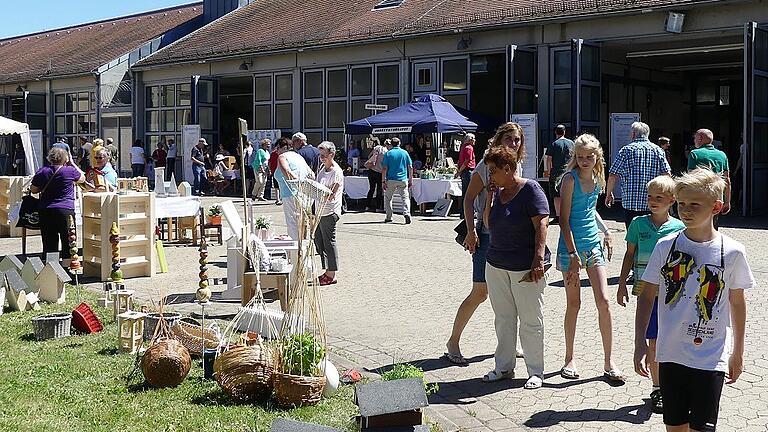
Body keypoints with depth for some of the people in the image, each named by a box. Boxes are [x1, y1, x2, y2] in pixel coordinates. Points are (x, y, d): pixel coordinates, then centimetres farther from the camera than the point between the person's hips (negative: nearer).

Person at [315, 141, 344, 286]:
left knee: (329, 242, -3)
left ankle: (331, 275, 4)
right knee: (319, 241, 14)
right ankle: (327, 271, 23)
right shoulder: (322, 168, 14)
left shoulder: (336, 171, -13)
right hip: (319, 211, 9)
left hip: (329, 212, -9)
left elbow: (331, 195, -19)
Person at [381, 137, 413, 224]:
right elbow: (410, 167, 5)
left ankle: (389, 217, 16)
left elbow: (384, 168, -6)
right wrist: (410, 179, 13)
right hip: (403, 180, 1)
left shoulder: (388, 154, -1)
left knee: (388, 198, 15)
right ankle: (407, 213, -20)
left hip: (391, 180, -1)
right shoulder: (405, 153, 5)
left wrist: (383, 181, -3)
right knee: (405, 197, 1)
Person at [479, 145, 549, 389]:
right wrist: (489, 198, 2)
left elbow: (541, 225, -17)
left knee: (530, 321, 3)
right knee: (503, 319, 13)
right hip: (497, 264, 7)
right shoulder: (498, 192, 11)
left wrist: (538, 260, -24)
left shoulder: (530, 190, -11)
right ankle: (504, 367, 24)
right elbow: (488, 224, 14)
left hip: (525, 267, -7)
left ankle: (536, 371, 13)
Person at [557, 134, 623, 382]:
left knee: (604, 301, -2)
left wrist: (605, 232, 16)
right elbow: (564, 219, -14)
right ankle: (569, 359, 18)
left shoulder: (597, 179, 8)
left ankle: (608, 362, 6)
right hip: (571, 246, -5)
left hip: (593, 244, 5)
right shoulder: (570, 178, -11)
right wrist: (573, 254, -18)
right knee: (573, 304, 3)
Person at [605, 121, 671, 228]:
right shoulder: (658, 150, 6)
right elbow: (667, 174, 2)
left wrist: (609, 194, 9)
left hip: (631, 202, -3)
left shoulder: (627, 150, -2)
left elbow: (613, 175, -3)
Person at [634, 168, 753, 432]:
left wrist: (738, 353, 12)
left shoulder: (732, 252, -5)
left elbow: (737, 303, 7)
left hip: (710, 359, -2)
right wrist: (640, 343, -1)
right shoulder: (666, 246, -2)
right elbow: (647, 296, 4)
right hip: (670, 354, 2)